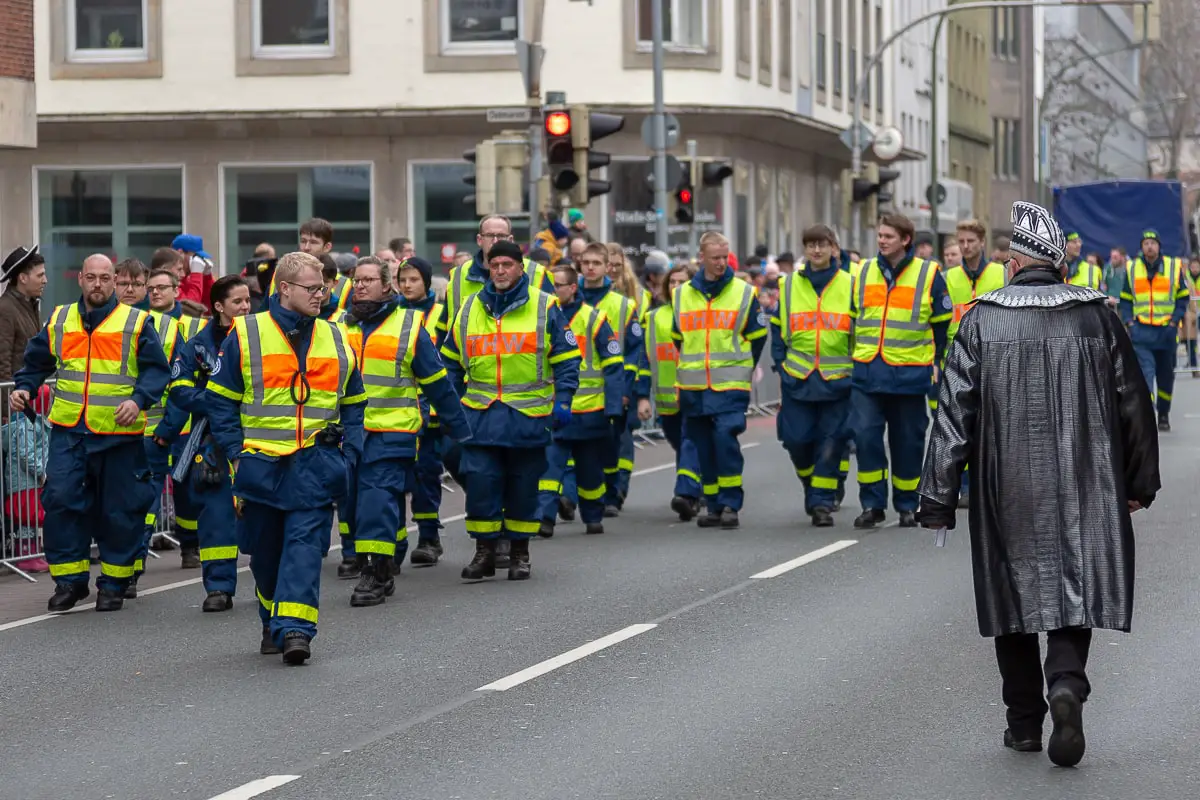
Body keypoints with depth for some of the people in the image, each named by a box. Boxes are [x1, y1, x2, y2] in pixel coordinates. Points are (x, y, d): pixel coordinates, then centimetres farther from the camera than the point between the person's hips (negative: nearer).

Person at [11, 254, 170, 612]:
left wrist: (139, 400, -15)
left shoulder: (136, 322, 2)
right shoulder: (60, 320, 11)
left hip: (118, 433, -2)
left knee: (119, 509, 3)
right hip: (68, 431, 2)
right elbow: (36, 363, 20)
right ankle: (69, 580, 4)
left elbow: (157, 369, 0)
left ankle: (114, 583, 17)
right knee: (60, 500, -8)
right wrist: (23, 387, 2)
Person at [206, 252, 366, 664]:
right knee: (265, 552, 10)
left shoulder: (336, 340, 11)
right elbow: (220, 401, 4)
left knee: (305, 545, -12)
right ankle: (273, 622, 29)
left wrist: (347, 454, 4)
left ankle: (293, 628, -18)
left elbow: (353, 406, 17)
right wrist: (235, 453, -4)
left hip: (316, 464, 1)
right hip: (261, 462, 0)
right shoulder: (245, 336, 2)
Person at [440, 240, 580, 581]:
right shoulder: (470, 309, 8)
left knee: (523, 486, 6)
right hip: (481, 415, 2)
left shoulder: (545, 307, 0)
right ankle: (484, 551, 4)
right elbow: (451, 361, 17)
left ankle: (520, 553, 19)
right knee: (479, 482, -7)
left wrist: (563, 401, -7)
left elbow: (567, 358, 2)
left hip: (529, 415, -2)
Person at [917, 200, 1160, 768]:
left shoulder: (982, 322, -3)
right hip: (1084, 487, 0)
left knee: (1015, 593, 10)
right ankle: (1066, 683, -20)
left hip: (1007, 487, 0)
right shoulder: (1098, 317, 1)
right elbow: (1134, 405, 6)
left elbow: (954, 413, -5)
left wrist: (938, 499, -2)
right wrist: (1139, 483, 17)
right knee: (1075, 587, 6)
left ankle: (1024, 721, 14)